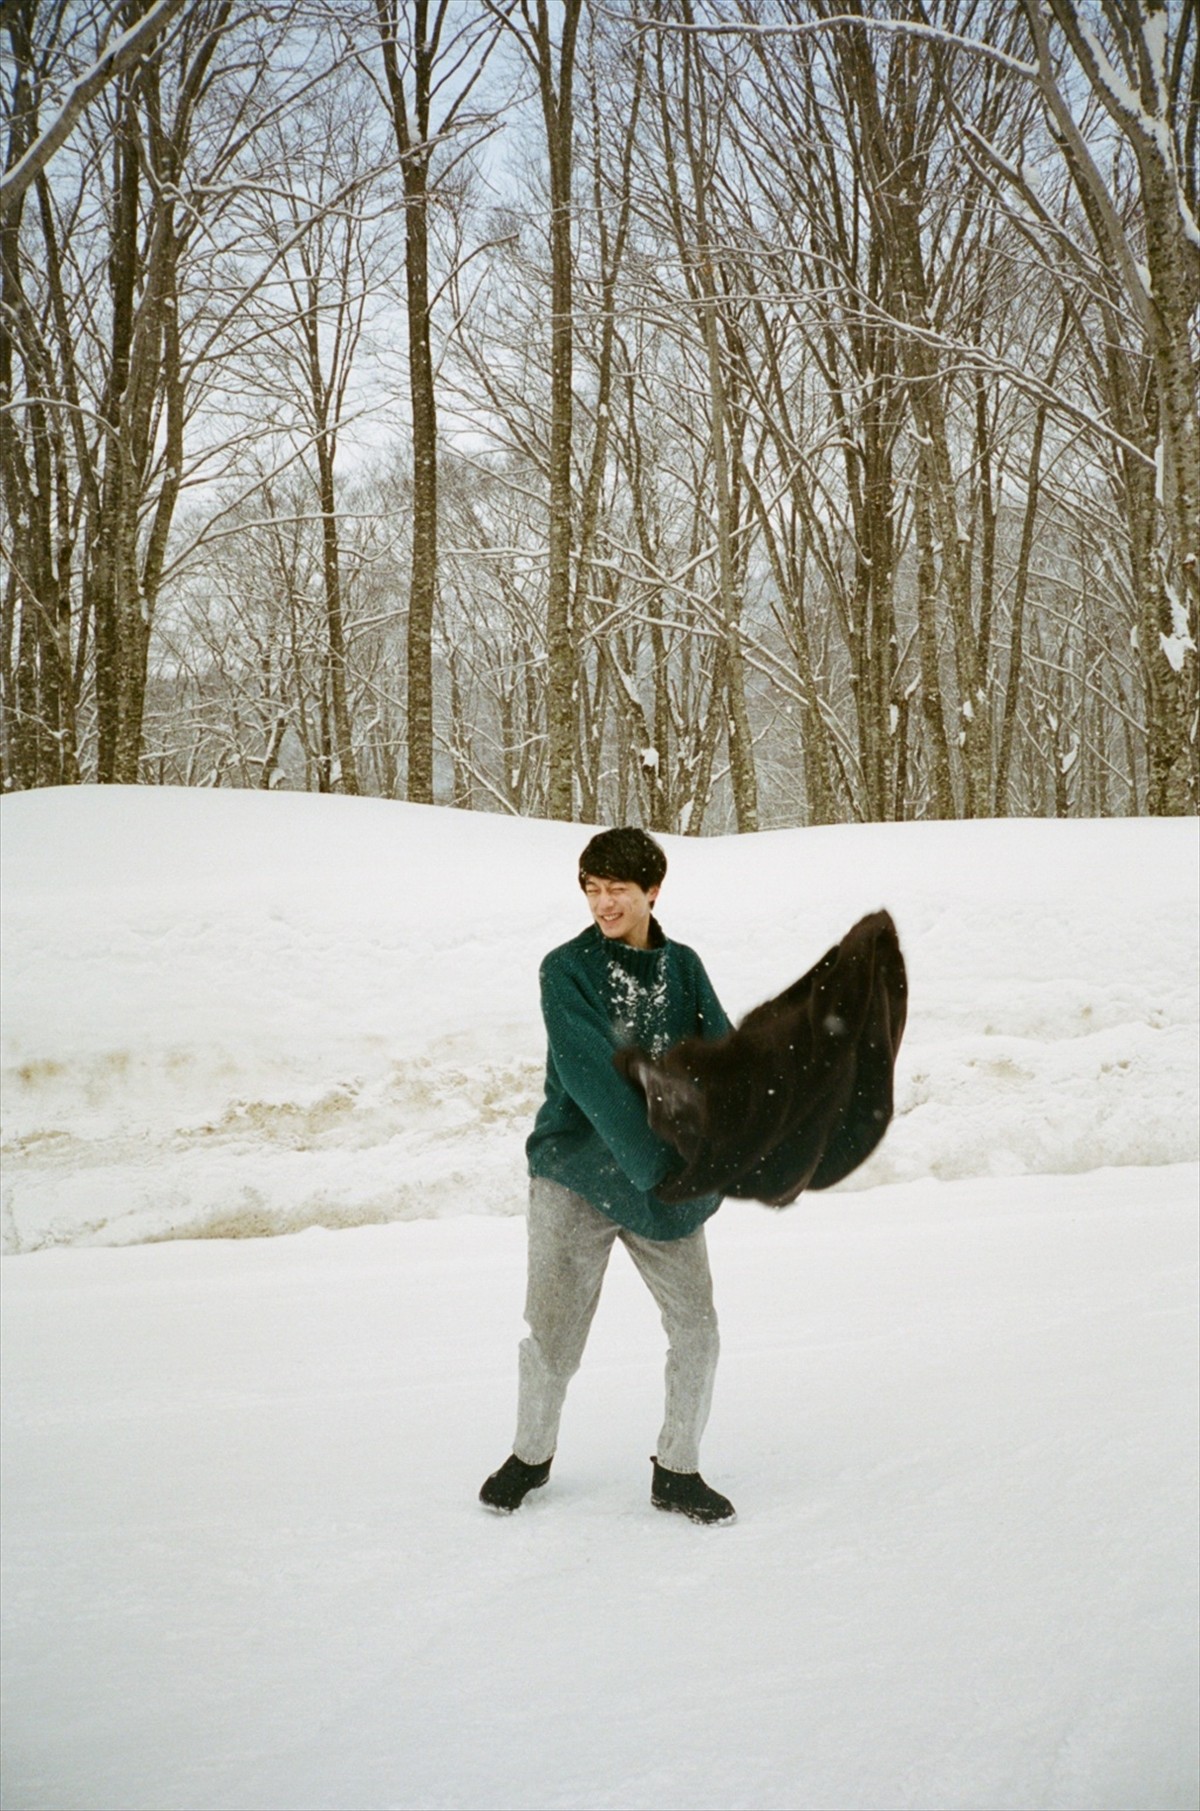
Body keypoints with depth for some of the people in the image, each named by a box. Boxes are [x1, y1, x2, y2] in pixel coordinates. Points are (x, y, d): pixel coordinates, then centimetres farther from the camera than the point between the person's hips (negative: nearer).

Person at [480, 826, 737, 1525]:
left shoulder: (683, 967, 6)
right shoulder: (568, 968, -6)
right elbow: (591, 1076, -18)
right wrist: (656, 1163, -27)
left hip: (666, 1184, 3)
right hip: (576, 1174, -3)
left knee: (696, 1326, 1)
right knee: (553, 1334, 2)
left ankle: (678, 1471, 19)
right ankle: (531, 1454, 28)